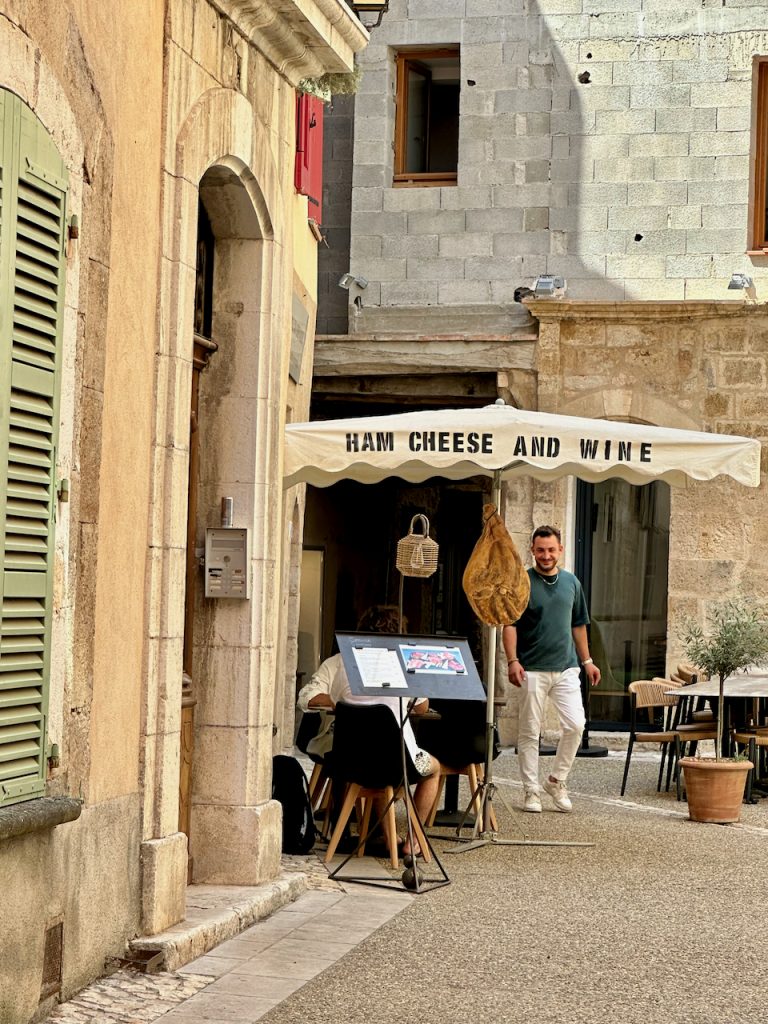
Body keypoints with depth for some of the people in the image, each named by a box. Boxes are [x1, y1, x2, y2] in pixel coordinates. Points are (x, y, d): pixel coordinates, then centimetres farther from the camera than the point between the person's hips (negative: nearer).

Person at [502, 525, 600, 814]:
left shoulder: (571, 582, 10)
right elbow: (509, 624, -6)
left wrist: (587, 661, 16)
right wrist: (512, 661, -17)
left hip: (566, 667, 4)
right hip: (532, 669, -3)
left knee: (575, 725, -6)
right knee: (530, 731, 2)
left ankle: (557, 780, 12)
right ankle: (531, 790, 11)